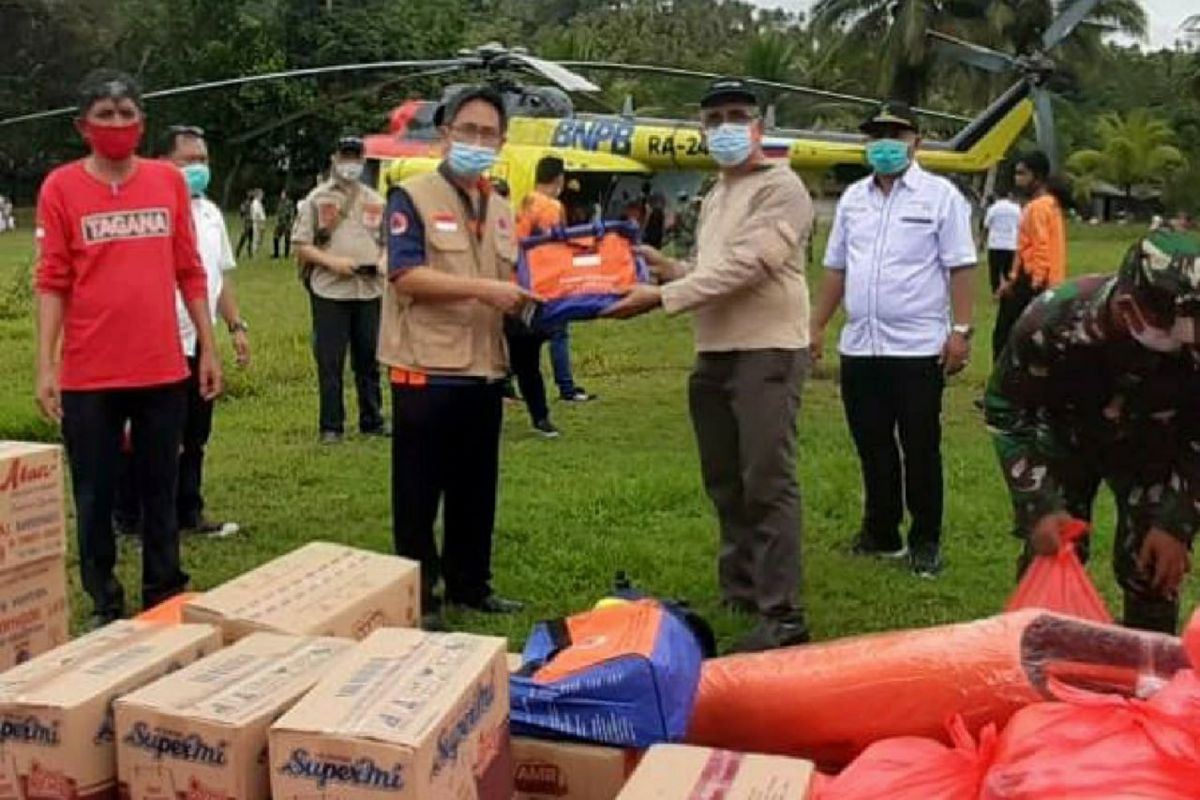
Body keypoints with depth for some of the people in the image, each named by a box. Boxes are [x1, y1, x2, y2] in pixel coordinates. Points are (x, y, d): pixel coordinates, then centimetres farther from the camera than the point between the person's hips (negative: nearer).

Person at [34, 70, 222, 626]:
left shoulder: (169, 181, 5)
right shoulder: (61, 187, -2)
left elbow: (189, 271, 9)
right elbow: (52, 281, -3)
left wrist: (208, 349, 7)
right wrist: (45, 365, -9)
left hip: (163, 370, 2)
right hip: (89, 375, -2)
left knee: (160, 490, 12)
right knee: (94, 495, 7)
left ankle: (165, 597, 24)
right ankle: (104, 604, 21)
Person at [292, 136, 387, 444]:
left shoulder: (375, 200, 14)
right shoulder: (317, 198, 2)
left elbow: (388, 241, 18)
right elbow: (300, 246, -2)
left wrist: (380, 260, -4)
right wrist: (331, 261, -16)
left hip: (369, 290, 3)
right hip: (329, 291, -3)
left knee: (368, 359, 10)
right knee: (330, 362, 0)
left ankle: (372, 421, 19)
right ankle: (331, 426, 7)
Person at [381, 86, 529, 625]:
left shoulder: (501, 211, 16)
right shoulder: (412, 197, -6)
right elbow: (404, 276, -18)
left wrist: (522, 301, -1)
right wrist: (482, 288, -23)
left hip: (484, 372, 7)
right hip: (426, 372, -7)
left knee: (476, 490, 14)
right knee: (419, 493, 2)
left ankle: (469, 585, 27)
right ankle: (418, 596, 13)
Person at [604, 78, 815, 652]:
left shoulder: (781, 188, -9)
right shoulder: (714, 197, 20)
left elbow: (743, 269, -20)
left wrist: (661, 297, -20)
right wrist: (668, 269, 3)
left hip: (767, 352, -9)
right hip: (714, 355, 9)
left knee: (767, 484, -10)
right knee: (725, 485, 14)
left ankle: (782, 615, -6)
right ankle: (739, 595, 27)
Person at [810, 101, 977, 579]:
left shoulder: (940, 195, -3)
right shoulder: (853, 198, 13)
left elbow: (960, 267, -7)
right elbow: (835, 267, 16)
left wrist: (960, 330, -13)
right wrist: (818, 327, 13)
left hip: (918, 347, -5)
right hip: (859, 347, 5)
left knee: (920, 450, 3)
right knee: (872, 448, 12)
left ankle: (926, 543, 15)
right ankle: (881, 535, 25)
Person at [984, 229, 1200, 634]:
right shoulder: (1052, 321, -36)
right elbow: (1007, 413, -20)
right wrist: (1040, 505, -25)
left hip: (1149, 449, 0)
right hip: (1064, 438, 0)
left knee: (1151, 569, -4)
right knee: (1048, 556, -1)